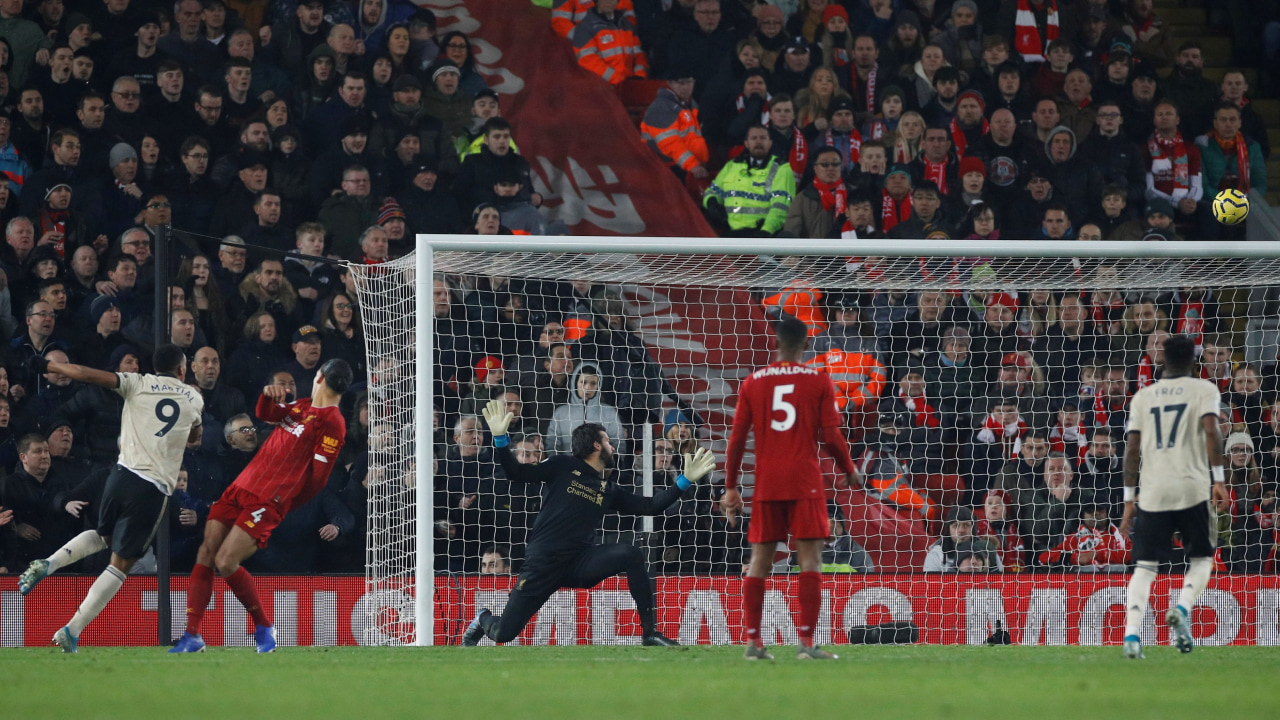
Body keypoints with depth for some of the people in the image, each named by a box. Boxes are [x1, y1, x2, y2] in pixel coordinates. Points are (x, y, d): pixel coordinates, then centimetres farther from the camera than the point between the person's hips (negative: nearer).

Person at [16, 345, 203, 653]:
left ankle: (49, 563, 3)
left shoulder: (138, 384, 6)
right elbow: (193, 437, 31)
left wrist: (46, 365, 3)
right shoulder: (194, 399, 11)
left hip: (123, 475, 2)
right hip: (155, 489, -2)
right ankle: (72, 630, -5)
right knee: (121, 564, 3)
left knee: (103, 535, 30)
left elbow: (87, 374, -6)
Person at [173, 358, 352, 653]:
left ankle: (264, 627, 2)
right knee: (206, 554, -3)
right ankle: (192, 637, -1)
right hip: (242, 486, 8)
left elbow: (317, 479, -10)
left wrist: (285, 505, -1)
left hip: (267, 501, -8)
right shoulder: (302, 406, 18)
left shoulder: (331, 423, -8)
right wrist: (269, 395, 6)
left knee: (225, 563, -17)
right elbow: (265, 414, 29)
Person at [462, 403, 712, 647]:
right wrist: (501, 438, -17)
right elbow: (516, 474, -3)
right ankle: (484, 620, 33)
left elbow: (650, 506, 15)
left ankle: (650, 632, -18)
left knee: (633, 555, -23)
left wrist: (685, 480, 11)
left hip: (580, 564, 3)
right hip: (544, 562, -3)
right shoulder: (563, 468, 3)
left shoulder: (609, 490, 17)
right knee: (503, 634, -7)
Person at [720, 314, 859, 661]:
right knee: (810, 557, -2)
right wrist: (850, 471, 14)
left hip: (766, 485, 3)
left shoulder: (752, 383, 6)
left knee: (759, 560, 8)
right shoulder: (819, 381, 0)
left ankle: (753, 641, 4)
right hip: (805, 482, -3)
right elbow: (831, 436, -3)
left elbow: (737, 438, 4)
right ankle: (807, 641, -12)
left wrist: (731, 488, 10)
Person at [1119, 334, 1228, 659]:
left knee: (1145, 566, 5)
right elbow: (1211, 431, -11)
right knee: (1201, 559, 13)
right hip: (1192, 488, -2)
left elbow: (1132, 449, 10)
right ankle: (1182, 610, -14)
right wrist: (1219, 479, -10)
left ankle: (1132, 633, -13)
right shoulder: (1204, 389, 5)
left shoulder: (1144, 396, 13)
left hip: (1152, 493, 2)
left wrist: (1129, 499, 13)